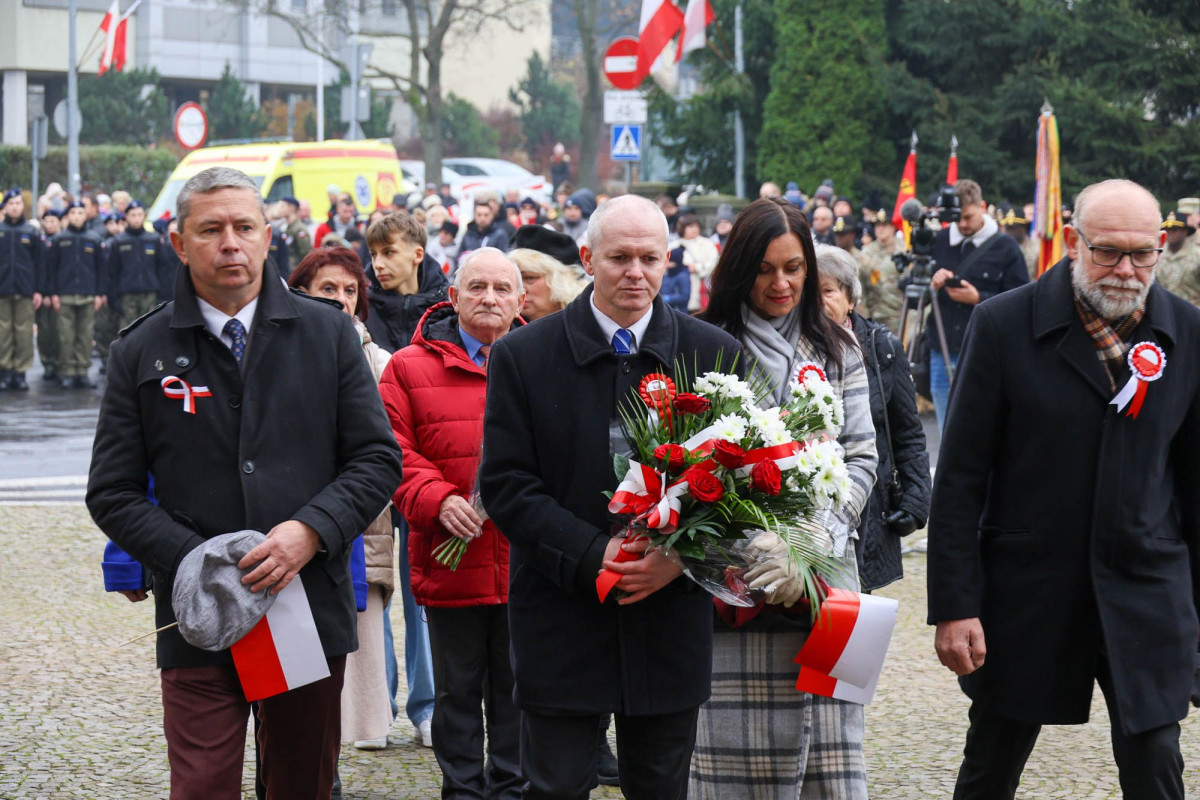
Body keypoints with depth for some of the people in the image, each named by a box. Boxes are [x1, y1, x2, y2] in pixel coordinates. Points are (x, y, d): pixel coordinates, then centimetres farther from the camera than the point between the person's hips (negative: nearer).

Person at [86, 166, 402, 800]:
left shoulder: (327, 333, 6)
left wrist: (311, 531, -13)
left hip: (312, 607, 1)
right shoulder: (141, 353, 4)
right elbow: (113, 492, 3)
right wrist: (196, 561, -12)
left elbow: (378, 458, 5)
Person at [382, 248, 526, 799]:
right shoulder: (412, 367, 3)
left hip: (526, 562, 1)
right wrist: (437, 500, -17)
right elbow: (395, 453, -2)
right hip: (450, 562, -1)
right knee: (458, 691, 9)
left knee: (516, 690, 10)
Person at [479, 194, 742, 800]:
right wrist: (592, 556, -16)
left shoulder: (715, 355, 3)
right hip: (561, 621, -2)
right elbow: (505, 483, -5)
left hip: (670, 617, 2)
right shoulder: (522, 356, -1)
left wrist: (683, 556, -14)